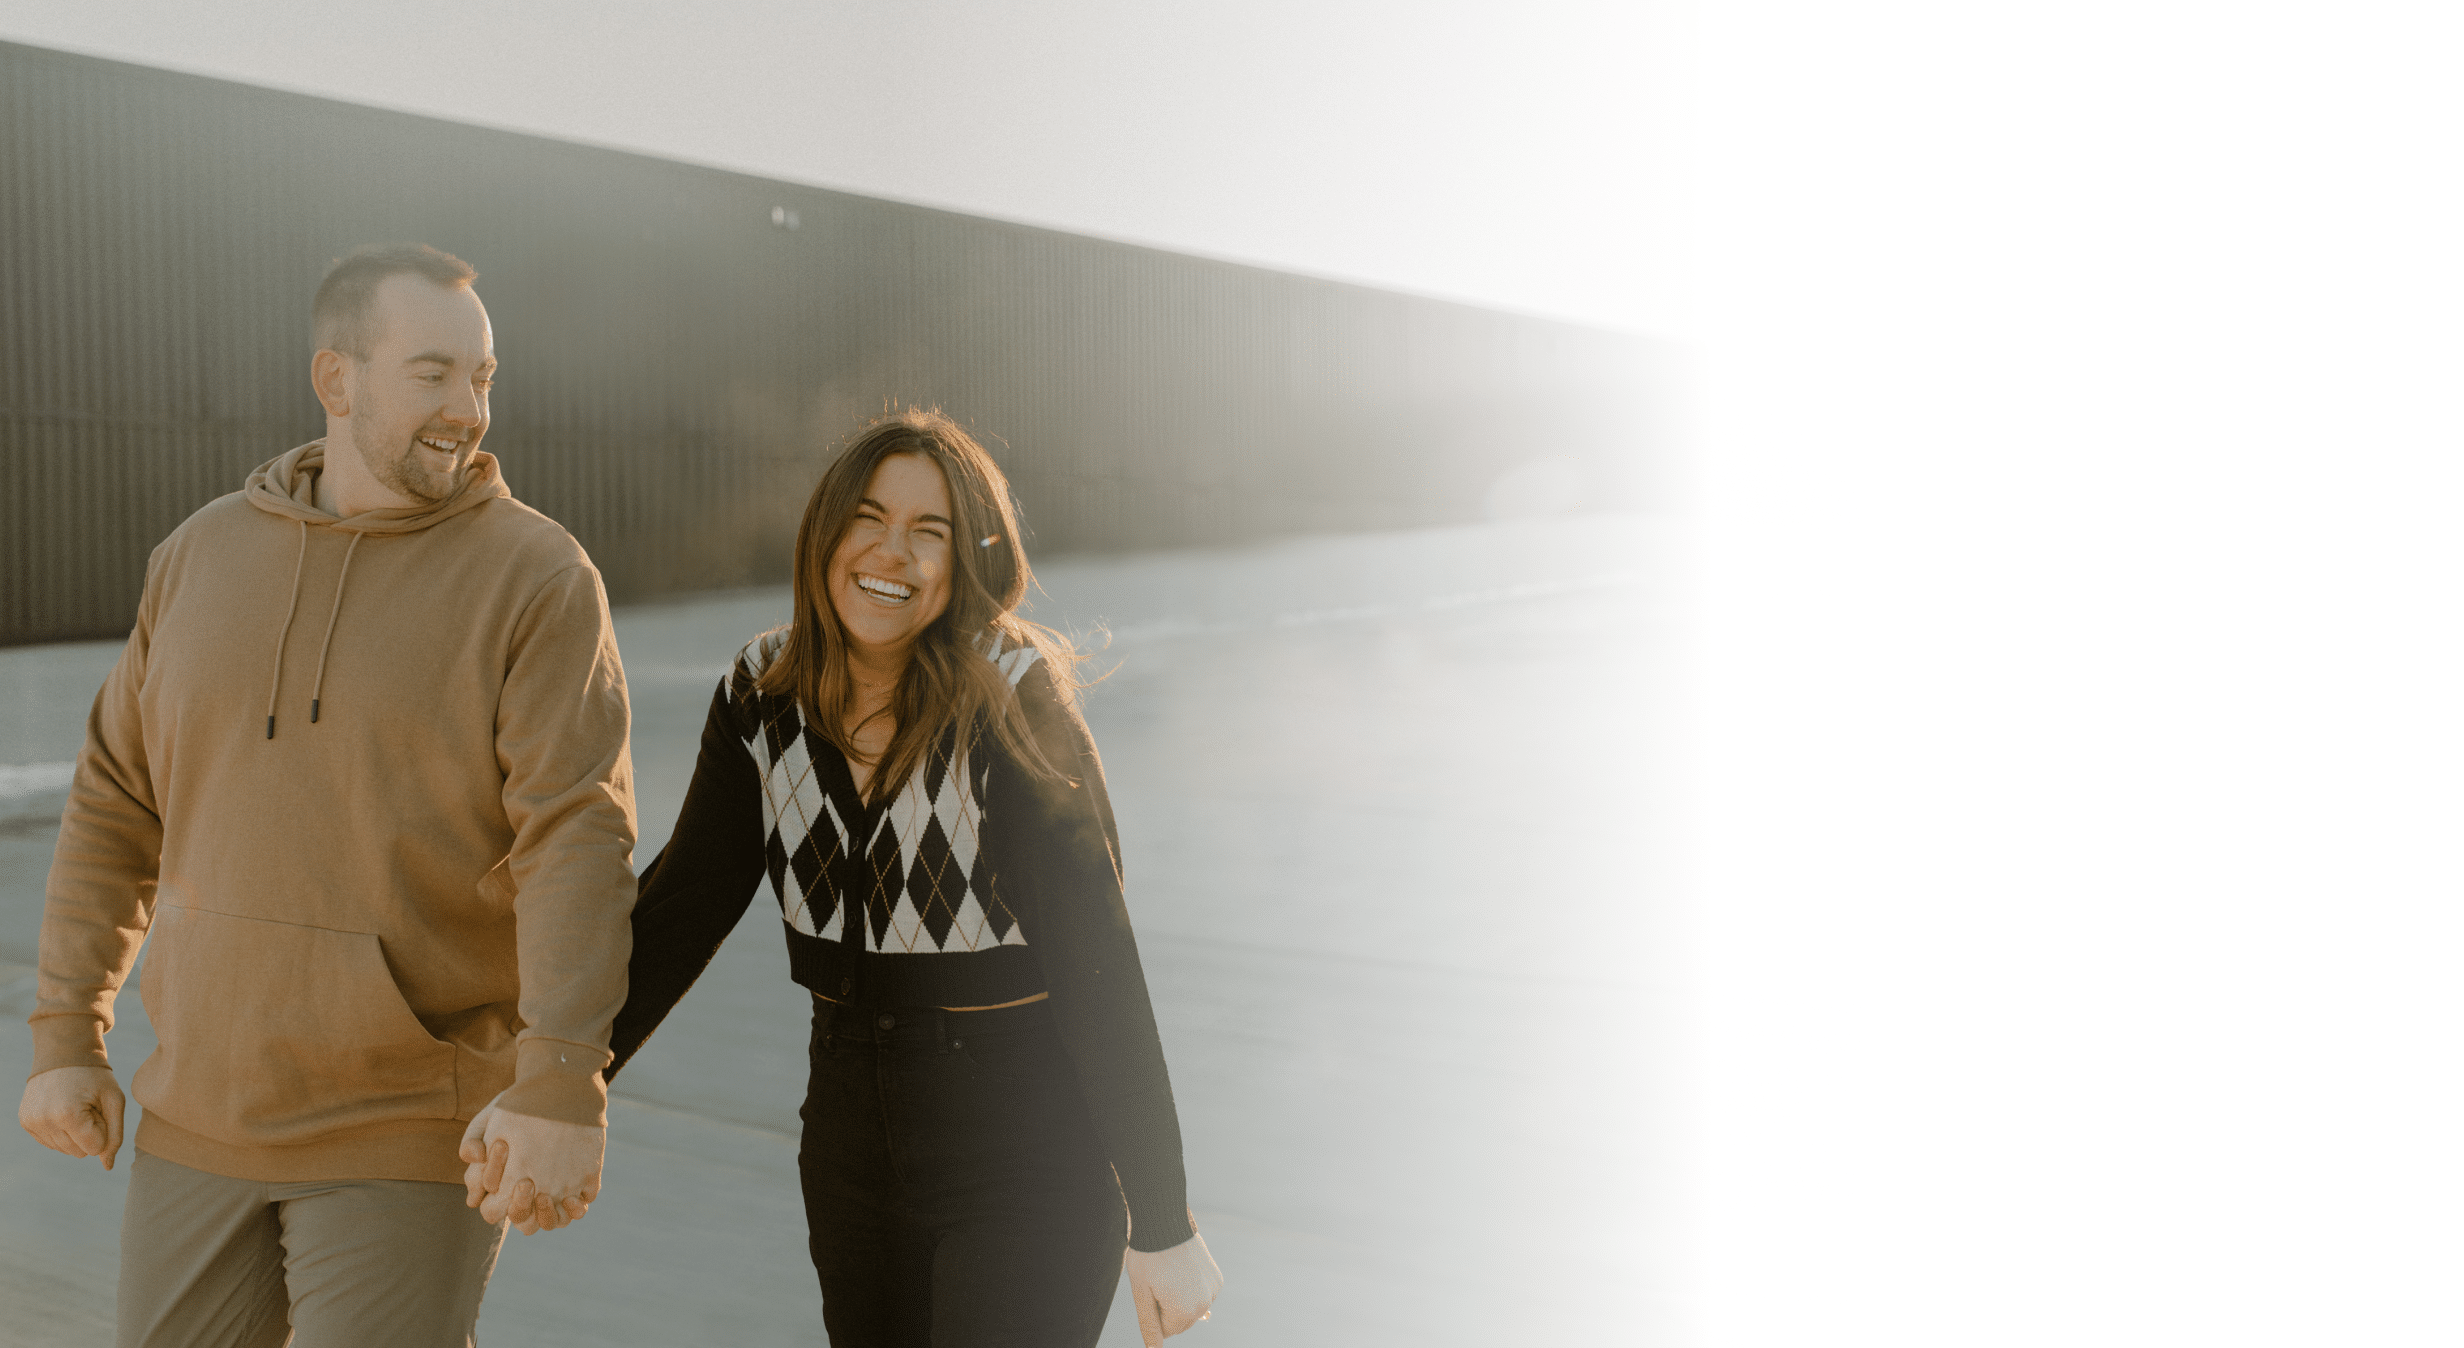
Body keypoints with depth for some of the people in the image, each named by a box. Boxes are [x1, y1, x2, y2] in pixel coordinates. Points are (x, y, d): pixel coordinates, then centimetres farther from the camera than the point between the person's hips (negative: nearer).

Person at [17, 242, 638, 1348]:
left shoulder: (537, 575, -10)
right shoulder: (200, 554, 6)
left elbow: (580, 839, -18)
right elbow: (116, 808, 11)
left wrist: (563, 1088, -26)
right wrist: (66, 1036, 8)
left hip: (410, 1138, -5)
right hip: (198, 1121, 5)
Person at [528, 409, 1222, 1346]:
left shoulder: (1011, 702, -18)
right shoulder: (764, 697, -2)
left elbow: (1093, 957, -18)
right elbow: (681, 907, 5)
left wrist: (1163, 1224, -17)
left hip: (1028, 1168, -5)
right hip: (853, 1146, 5)